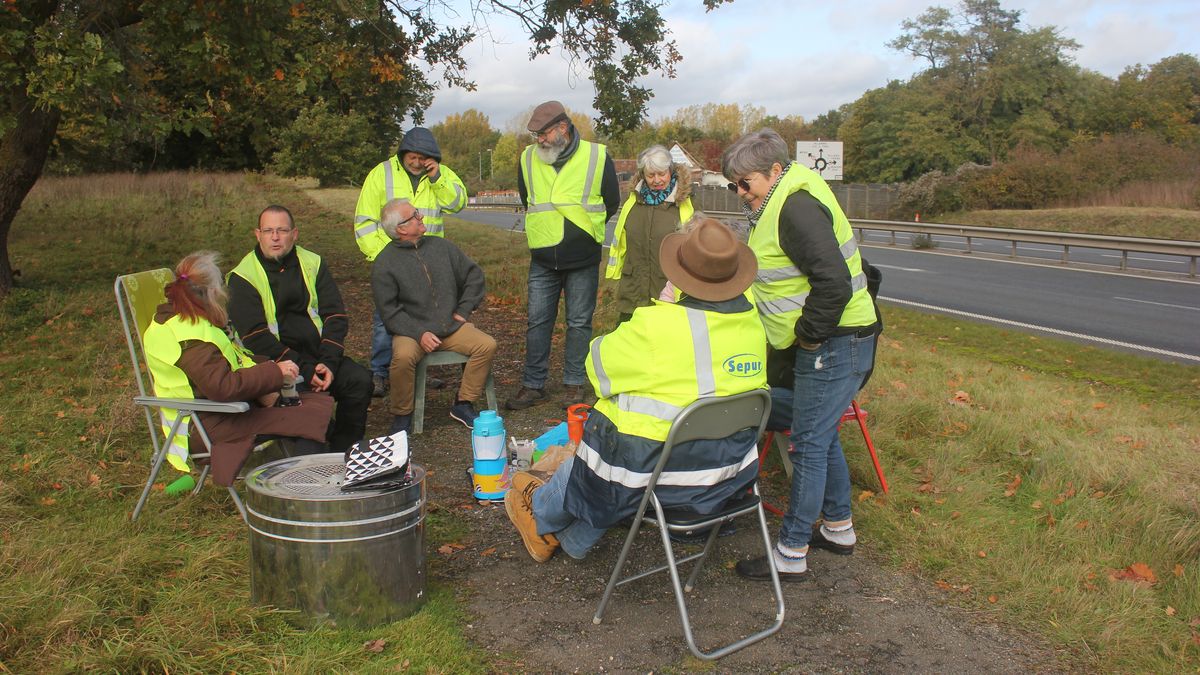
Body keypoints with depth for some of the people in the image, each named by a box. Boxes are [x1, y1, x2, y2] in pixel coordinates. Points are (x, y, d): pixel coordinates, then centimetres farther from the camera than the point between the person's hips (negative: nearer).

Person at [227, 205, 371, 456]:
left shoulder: (313, 264, 9)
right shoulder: (243, 277, -3)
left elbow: (335, 317, 4)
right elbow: (255, 337, -11)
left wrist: (329, 362, -13)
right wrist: (304, 370, -20)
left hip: (318, 352, 4)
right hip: (273, 360, -4)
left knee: (360, 380, -19)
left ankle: (343, 452, -5)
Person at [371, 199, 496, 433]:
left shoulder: (441, 246, 9)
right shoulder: (384, 264, -3)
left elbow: (473, 275, 17)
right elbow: (389, 312, -7)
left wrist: (464, 310, 7)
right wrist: (419, 334, -20)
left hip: (451, 327, 4)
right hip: (411, 331, -4)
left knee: (487, 345, -19)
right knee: (403, 357, -35)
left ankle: (463, 405, -4)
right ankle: (402, 415, -11)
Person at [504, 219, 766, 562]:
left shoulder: (658, 325, -24)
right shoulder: (753, 323, -6)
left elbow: (598, 364, -8)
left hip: (657, 466, -6)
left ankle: (541, 516, 54)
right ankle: (572, 541, 49)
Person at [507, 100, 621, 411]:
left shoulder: (597, 156, -5)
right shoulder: (528, 159, 2)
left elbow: (612, 202, 6)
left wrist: (586, 227, 10)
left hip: (583, 260, -2)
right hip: (542, 260, 3)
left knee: (579, 323, 6)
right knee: (538, 322, 5)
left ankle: (574, 384, 17)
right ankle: (533, 385, 15)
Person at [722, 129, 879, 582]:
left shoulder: (798, 208, -20)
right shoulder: (781, 204, 14)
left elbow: (833, 283, -29)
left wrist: (807, 336, -18)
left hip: (835, 344, -11)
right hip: (824, 341, 11)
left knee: (810, 444, -5)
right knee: (821, 434, 20)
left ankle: (791, 555, 4)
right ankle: (837, 529, 35)